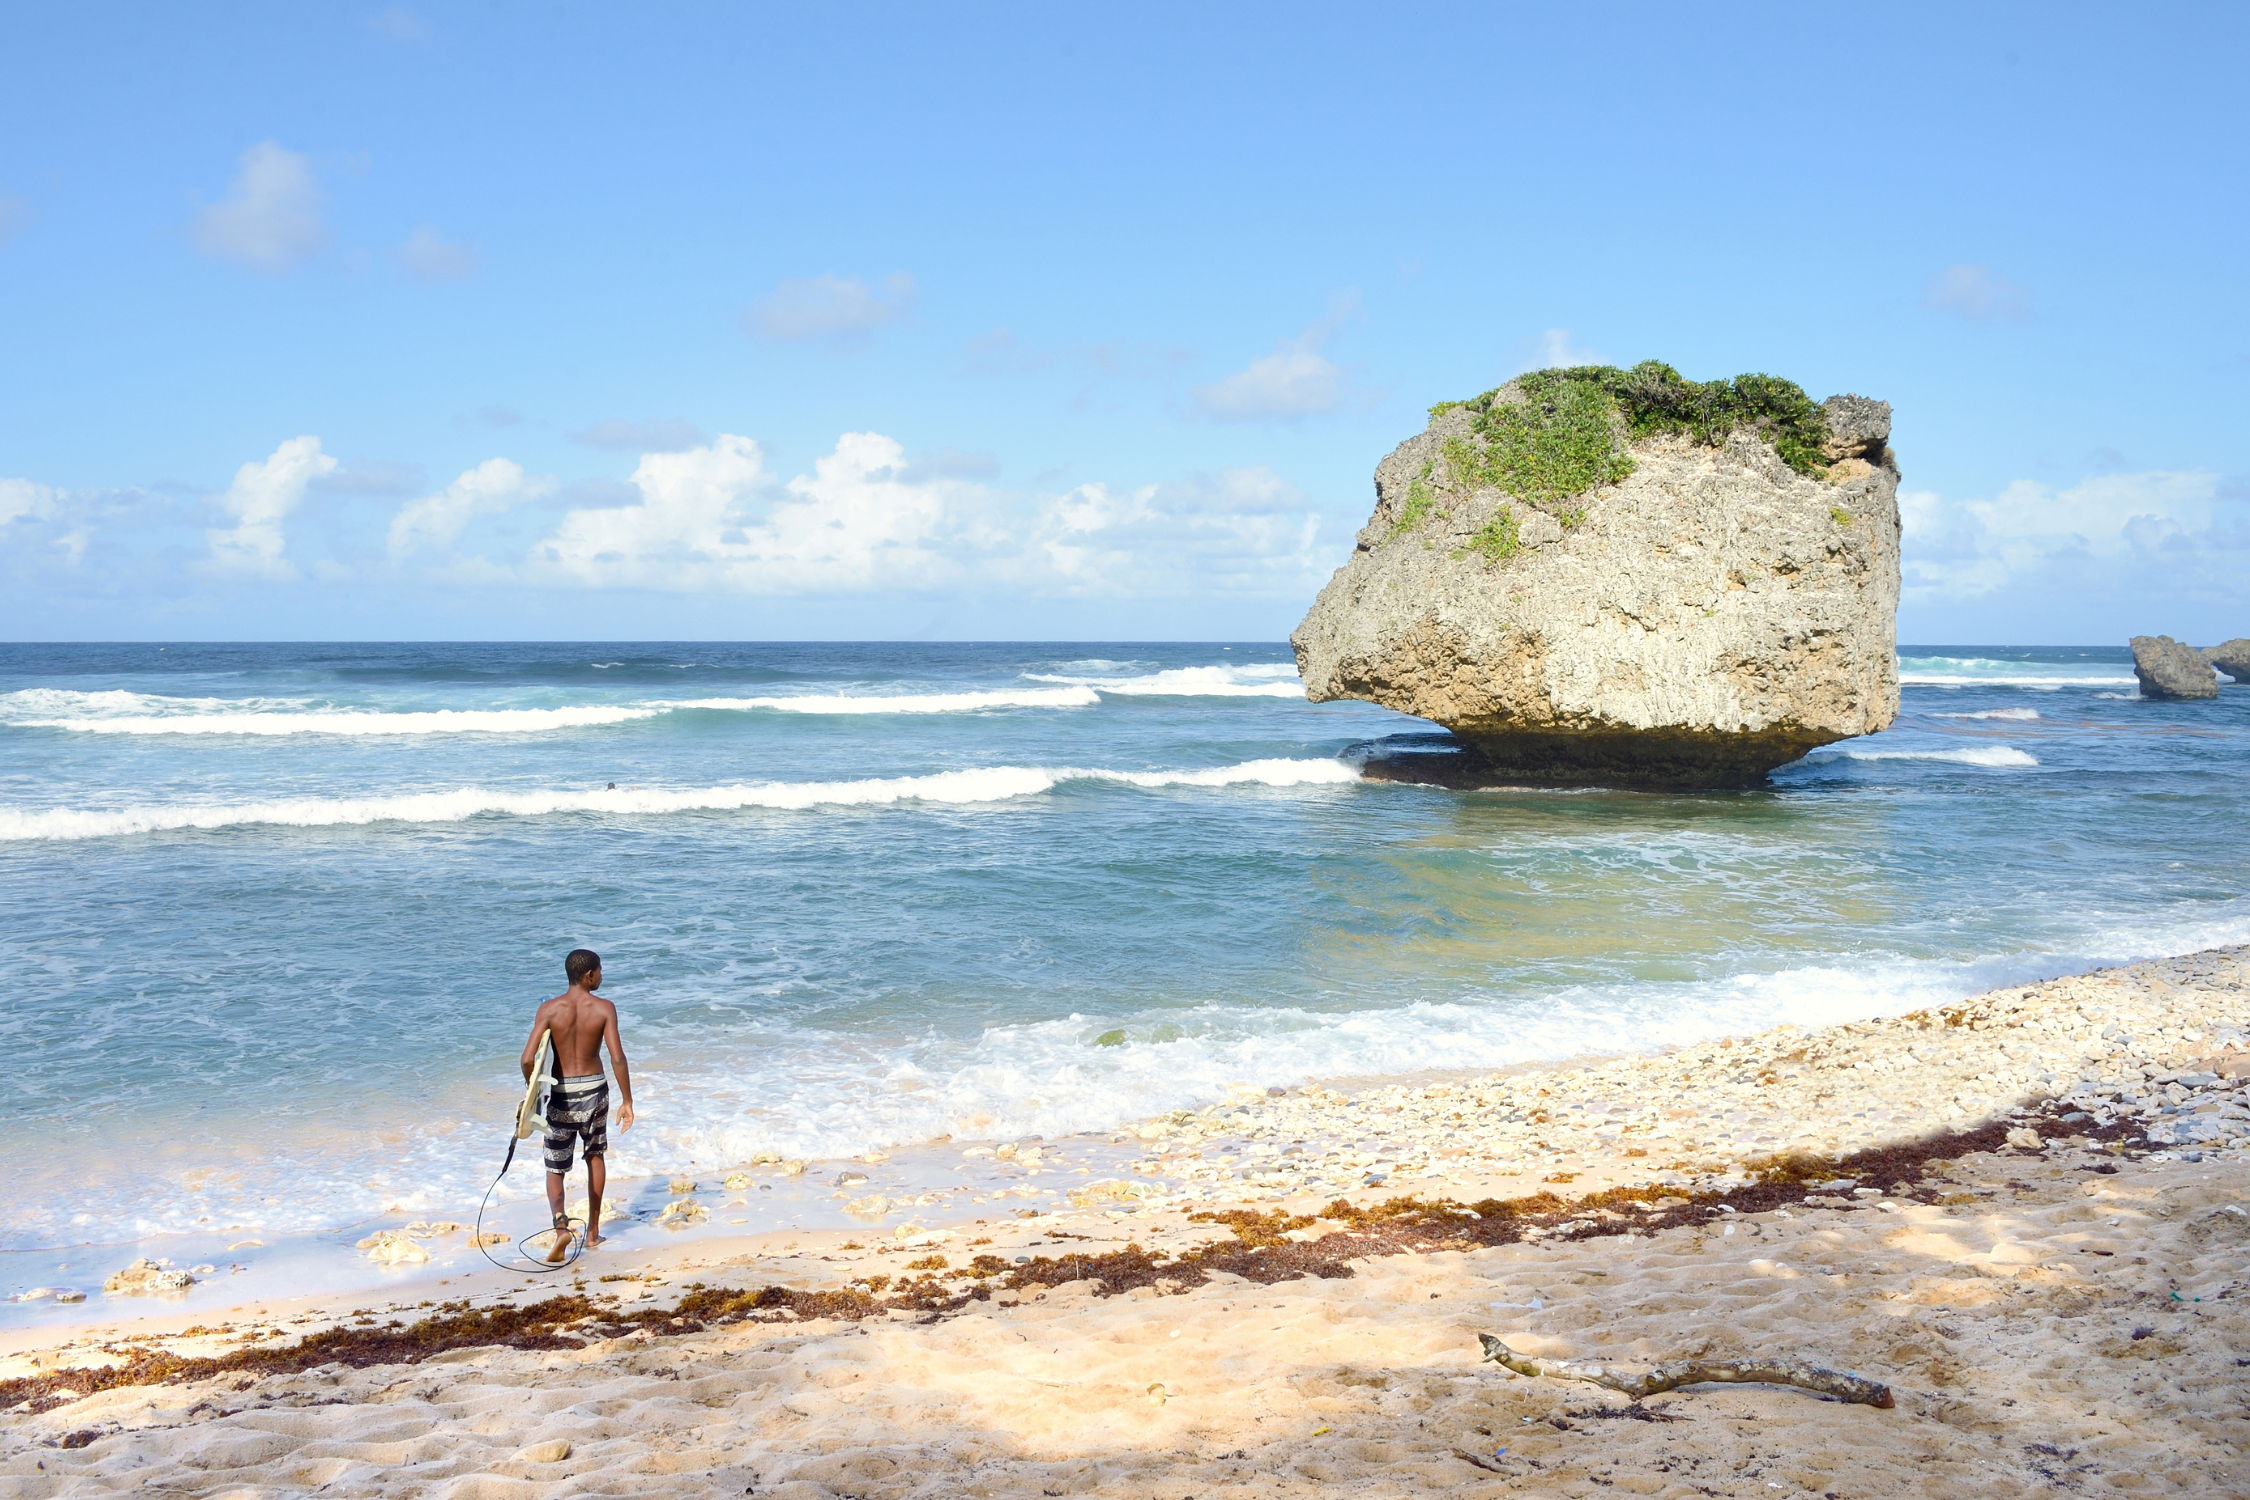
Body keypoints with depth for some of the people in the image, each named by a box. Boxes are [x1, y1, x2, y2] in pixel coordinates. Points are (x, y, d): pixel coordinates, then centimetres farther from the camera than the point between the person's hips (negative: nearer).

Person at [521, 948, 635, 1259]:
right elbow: (617, 1058, -15)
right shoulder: (604, 1008, -8)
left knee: (555, 1169, 10)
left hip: (561, 1094, -1)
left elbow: (528, 1059, -14)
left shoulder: (549, 1009, -8)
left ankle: (561, 1224, -16)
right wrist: (627, 1101, -6)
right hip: (594, 1090, 1)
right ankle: (593, 1230, 27)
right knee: (595, 1156, 24)